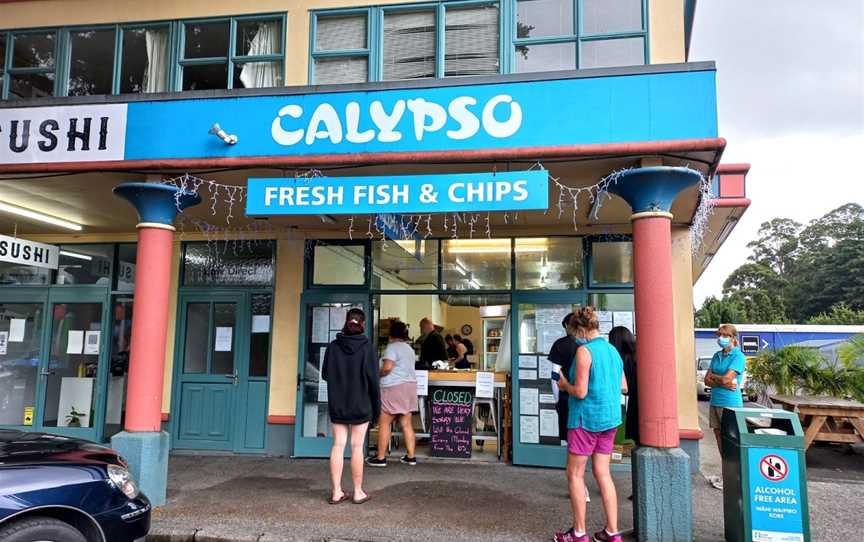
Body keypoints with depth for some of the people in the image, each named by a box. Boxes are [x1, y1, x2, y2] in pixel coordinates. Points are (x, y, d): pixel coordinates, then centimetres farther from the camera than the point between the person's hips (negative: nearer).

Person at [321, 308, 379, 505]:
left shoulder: (333, 346, -5)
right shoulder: (366, 347, -12)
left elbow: (325, 374, 5)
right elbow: (373, 379, -10)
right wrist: (376, 406, -1)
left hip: (337, 405, 2)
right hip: (361, 405, -2)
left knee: (338, 445, 8)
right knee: (357, 447, 5)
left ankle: (336, 492, 13)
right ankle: (358, 492, 14)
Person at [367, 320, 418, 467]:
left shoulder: (392, 347, -9)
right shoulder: (409, 348, 17)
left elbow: (387, 367, -20)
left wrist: (378, 374, -1)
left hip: (394, 388, -8)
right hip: (410, 385, 8)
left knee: (384, 423, -2)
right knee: (406, 424, 9)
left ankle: (380, 458, 1)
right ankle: (411, 456, 10)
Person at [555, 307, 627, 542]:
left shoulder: (584, 350, -16)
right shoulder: (612, 349, 8)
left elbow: (580, 392, -19)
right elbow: (623, 387, 13)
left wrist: (564, 384, -1)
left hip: (587, 419, -7)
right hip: (609, 419, 7)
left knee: (575, 475, 5)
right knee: (603, 474, 13)